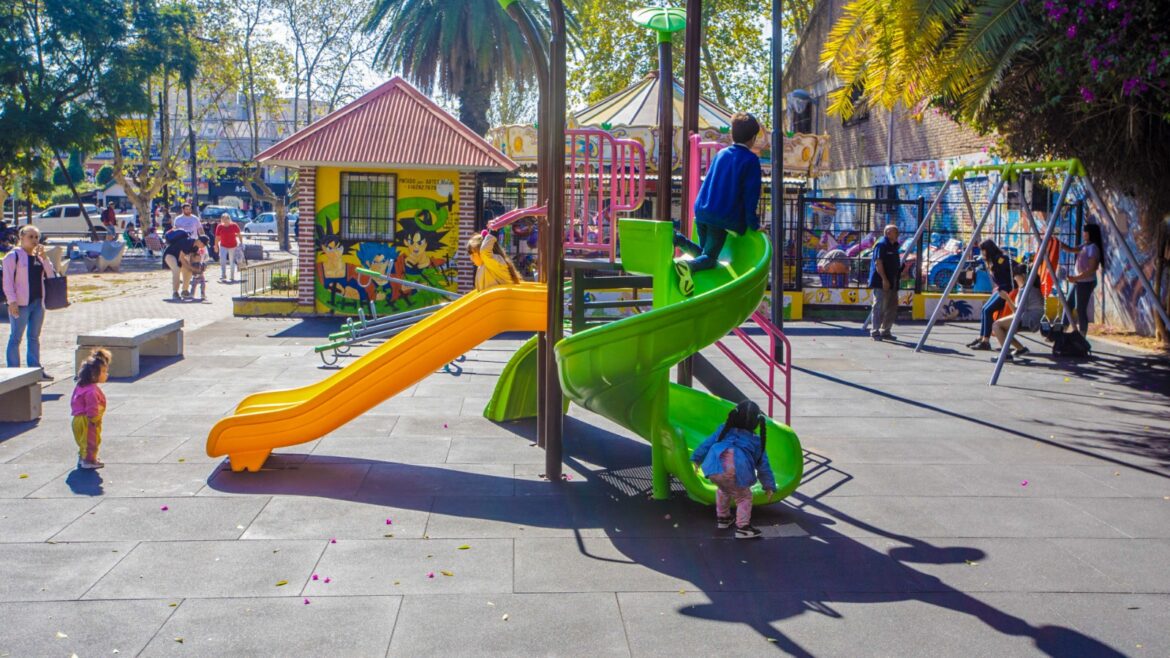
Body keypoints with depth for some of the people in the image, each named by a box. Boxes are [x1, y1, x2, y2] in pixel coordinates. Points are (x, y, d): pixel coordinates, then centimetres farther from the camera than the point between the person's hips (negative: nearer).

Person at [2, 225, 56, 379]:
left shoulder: (39, 256, 14)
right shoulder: (13, 256, -5)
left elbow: (51, 276, 6)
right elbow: (7, 281, -10)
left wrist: (44, 258, -4)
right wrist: (12, 301, -17)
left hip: (38, 302, 6)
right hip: (20, 303, -6)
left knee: (34, 337, 11)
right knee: (16, 337, -1)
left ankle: (35, 369, 17)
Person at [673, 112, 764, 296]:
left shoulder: (720, 154, 14)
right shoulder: (751, 160, -5)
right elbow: (751, 194, -10)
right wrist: (753, 224, -3)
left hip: (702, 212, 6)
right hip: (723, 219, -6)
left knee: (703, 252, 21)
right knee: (709, 258, -2)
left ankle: (677, 238, -4)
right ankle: (687, 266, -34)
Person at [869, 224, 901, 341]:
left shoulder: (894, 246, 17)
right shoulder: (881, 245, -11)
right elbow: (878, 263, -19)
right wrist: (884, 279, -23)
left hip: (892, 283, 10)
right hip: (881, 283, -10)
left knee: (892, 308, 11)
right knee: (879, 307, -8)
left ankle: (885, 331, 19)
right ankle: (875, 332, -4)